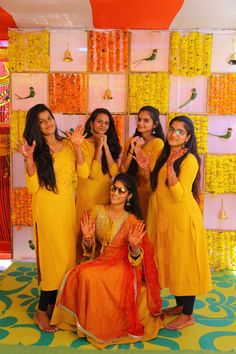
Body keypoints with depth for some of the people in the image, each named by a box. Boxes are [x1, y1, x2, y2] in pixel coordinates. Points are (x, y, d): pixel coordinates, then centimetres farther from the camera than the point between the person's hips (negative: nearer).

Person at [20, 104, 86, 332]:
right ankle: (42, 311, 12)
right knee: (55, 256, -4)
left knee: (67, 255, 7)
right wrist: (29, 159, -20)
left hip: (67, 206, 4)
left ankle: (53, 304, 24)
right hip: (46, 208, -4)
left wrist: (77, 146, -8)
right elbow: (33, 187, -9)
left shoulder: (67, 145, 9)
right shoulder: (37, 150, -2)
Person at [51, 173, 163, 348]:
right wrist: (87, 237, -17)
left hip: (122, 266, -4)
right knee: (75, 275, -23)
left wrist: (134, 245, -27)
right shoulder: (97, 211, 1)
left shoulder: (132, 221, -7)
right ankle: (83, 321, 1)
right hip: (100, 261, 4)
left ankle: (94, 326, -5)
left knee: (88, 276, -28)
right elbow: (90, 249, 5)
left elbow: (136, 258, -6)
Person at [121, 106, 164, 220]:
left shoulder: (158, 143, -12)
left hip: (146, 193, -4)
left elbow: (149, 175, -17)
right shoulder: (131, 140, 3)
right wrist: (132, 149, -15)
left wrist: (138, 150, -18)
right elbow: (123, 170, -4)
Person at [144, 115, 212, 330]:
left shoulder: (189, 160, -13)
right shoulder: (165, 156, 11)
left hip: (183, 218, -8)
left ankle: (188, 314, 16)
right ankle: (180, 305, 32)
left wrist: (170, 166, -28)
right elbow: (156, 186, 13)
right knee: (170, 262, 16)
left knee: (184, 263, 1)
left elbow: (179, 194, -20)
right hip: (164, 217, 8)